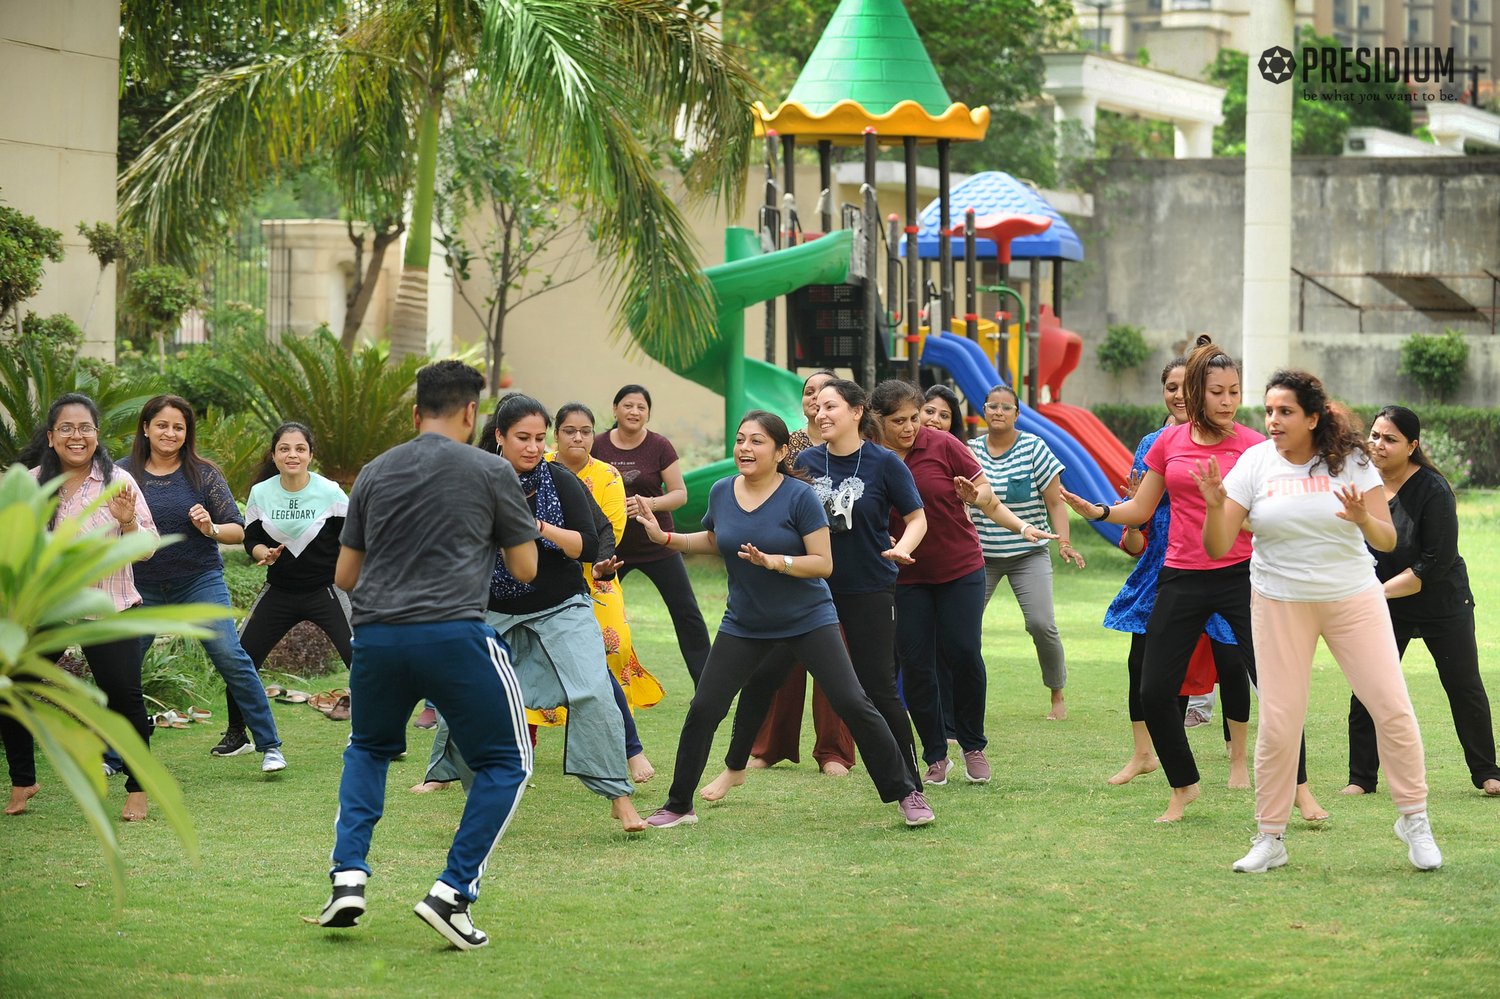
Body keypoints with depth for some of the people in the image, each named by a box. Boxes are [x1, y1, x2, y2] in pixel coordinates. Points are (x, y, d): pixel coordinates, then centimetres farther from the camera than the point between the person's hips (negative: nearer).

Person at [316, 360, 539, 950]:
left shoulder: (374, 474, 13)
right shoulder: (491, 473, 4)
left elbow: (344, 576, 19)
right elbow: (525, 570, 10)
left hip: (375, 635, 4)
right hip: (454, 633, -4)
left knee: (369, 749, 30)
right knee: (506, 763, 13)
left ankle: (348, 877, 13)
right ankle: (453, 894, -1)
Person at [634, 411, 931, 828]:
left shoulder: (799, 496, -16)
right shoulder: (721, 492, -2)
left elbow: (823, 563, -17)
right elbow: (712, 541, 19)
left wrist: (775, 561, -30)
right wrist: (664, 537, 6)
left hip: (808, 620, -4)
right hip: (744, 623, 4)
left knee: (852, 704, -9)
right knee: (703, 710, -1)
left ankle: (906, 793, 2)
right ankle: (678, 805, 14)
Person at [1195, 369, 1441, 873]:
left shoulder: (1351, 461, -5)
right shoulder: (1254, 463, -4)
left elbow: (1387, 541, -6)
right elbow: (1217, 547, -5)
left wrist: (1364, 519, -28)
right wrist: (1215, 505, -24)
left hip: (1353, 598, 0)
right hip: (1280, 602, 0)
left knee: (1393, 709, -4)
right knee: (1278, 724, -3)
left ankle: (1414, 821, 13)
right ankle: (1269, 839, 10)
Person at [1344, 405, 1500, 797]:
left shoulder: (1434, 490, -20)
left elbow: (1437, 563, -21)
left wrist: (1380, 590, -22)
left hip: (1443, 603, -3)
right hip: (1383, 607, 3)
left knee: (1465, 689, 3)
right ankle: (1361, 778, 3)